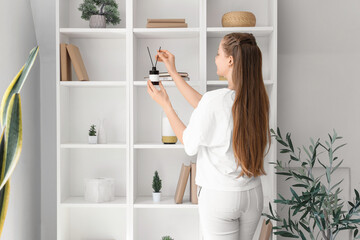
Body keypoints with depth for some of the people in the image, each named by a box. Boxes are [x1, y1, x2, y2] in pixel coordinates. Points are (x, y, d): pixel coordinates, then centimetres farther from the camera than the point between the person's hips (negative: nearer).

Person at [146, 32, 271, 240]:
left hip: (219, 196, -6)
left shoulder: (214, 100, -22)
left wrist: (165, 103, 2)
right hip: (253, 194, 6)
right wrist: (173, 71, 15)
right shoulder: (257, 98, -2)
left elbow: (190, 143, -7)